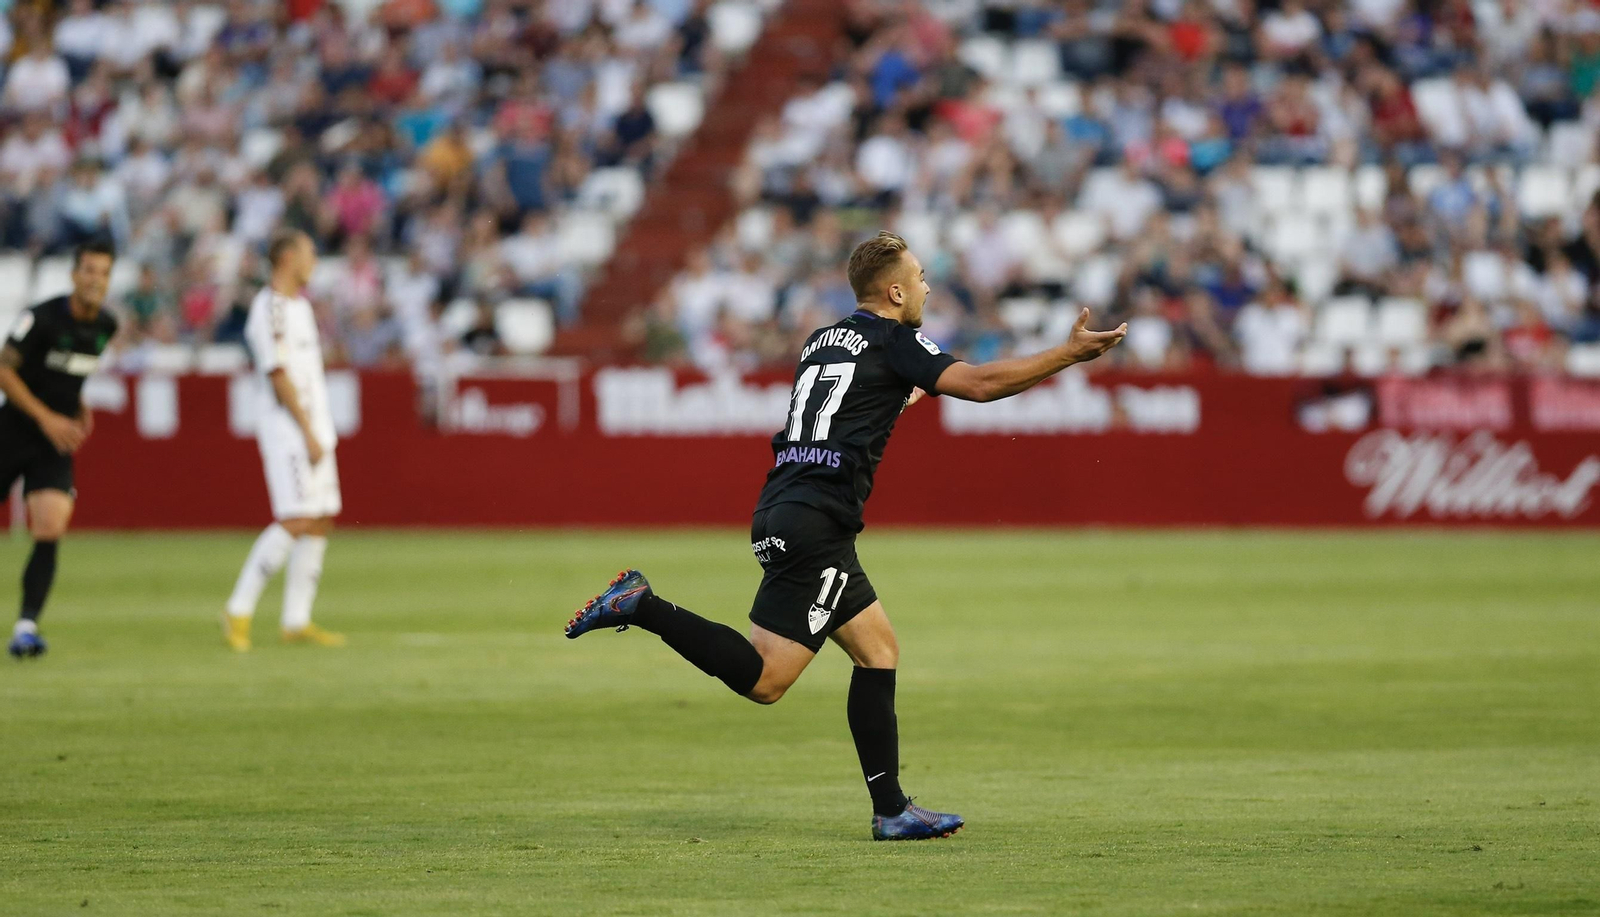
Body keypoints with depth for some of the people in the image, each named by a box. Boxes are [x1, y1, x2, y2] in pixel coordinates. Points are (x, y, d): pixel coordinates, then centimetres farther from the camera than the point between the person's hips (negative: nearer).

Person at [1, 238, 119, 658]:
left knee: (50, 532, -14)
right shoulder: (42, 318, -16)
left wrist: (79, 408, 8)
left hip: (57, 441, 4)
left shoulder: (105, 326, 2)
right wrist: (46, 418, -18)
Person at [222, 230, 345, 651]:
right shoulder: (269, 308, -12)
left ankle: (297, 621, 9)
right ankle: (239, 610, -10)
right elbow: (279, 376, -17)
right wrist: (309, 434, -19)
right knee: (297, 521, -15)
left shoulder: (299, 304, 18)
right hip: (288, 428, -10)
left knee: (321, 522, 6)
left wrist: (320, 433, 18)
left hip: (314, 428, 10)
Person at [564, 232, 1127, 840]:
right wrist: (1069, 354, -6)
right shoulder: (893, 341, -2)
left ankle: (891, 810, 9)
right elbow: (980, 383, -12)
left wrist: (899, 397, 44)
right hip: (816, 521, -9)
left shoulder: (821, 341, 21)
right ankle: (643, 607, -14)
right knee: (764, 680, -12)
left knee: (878, 649, 12)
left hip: (782, 513, 10)